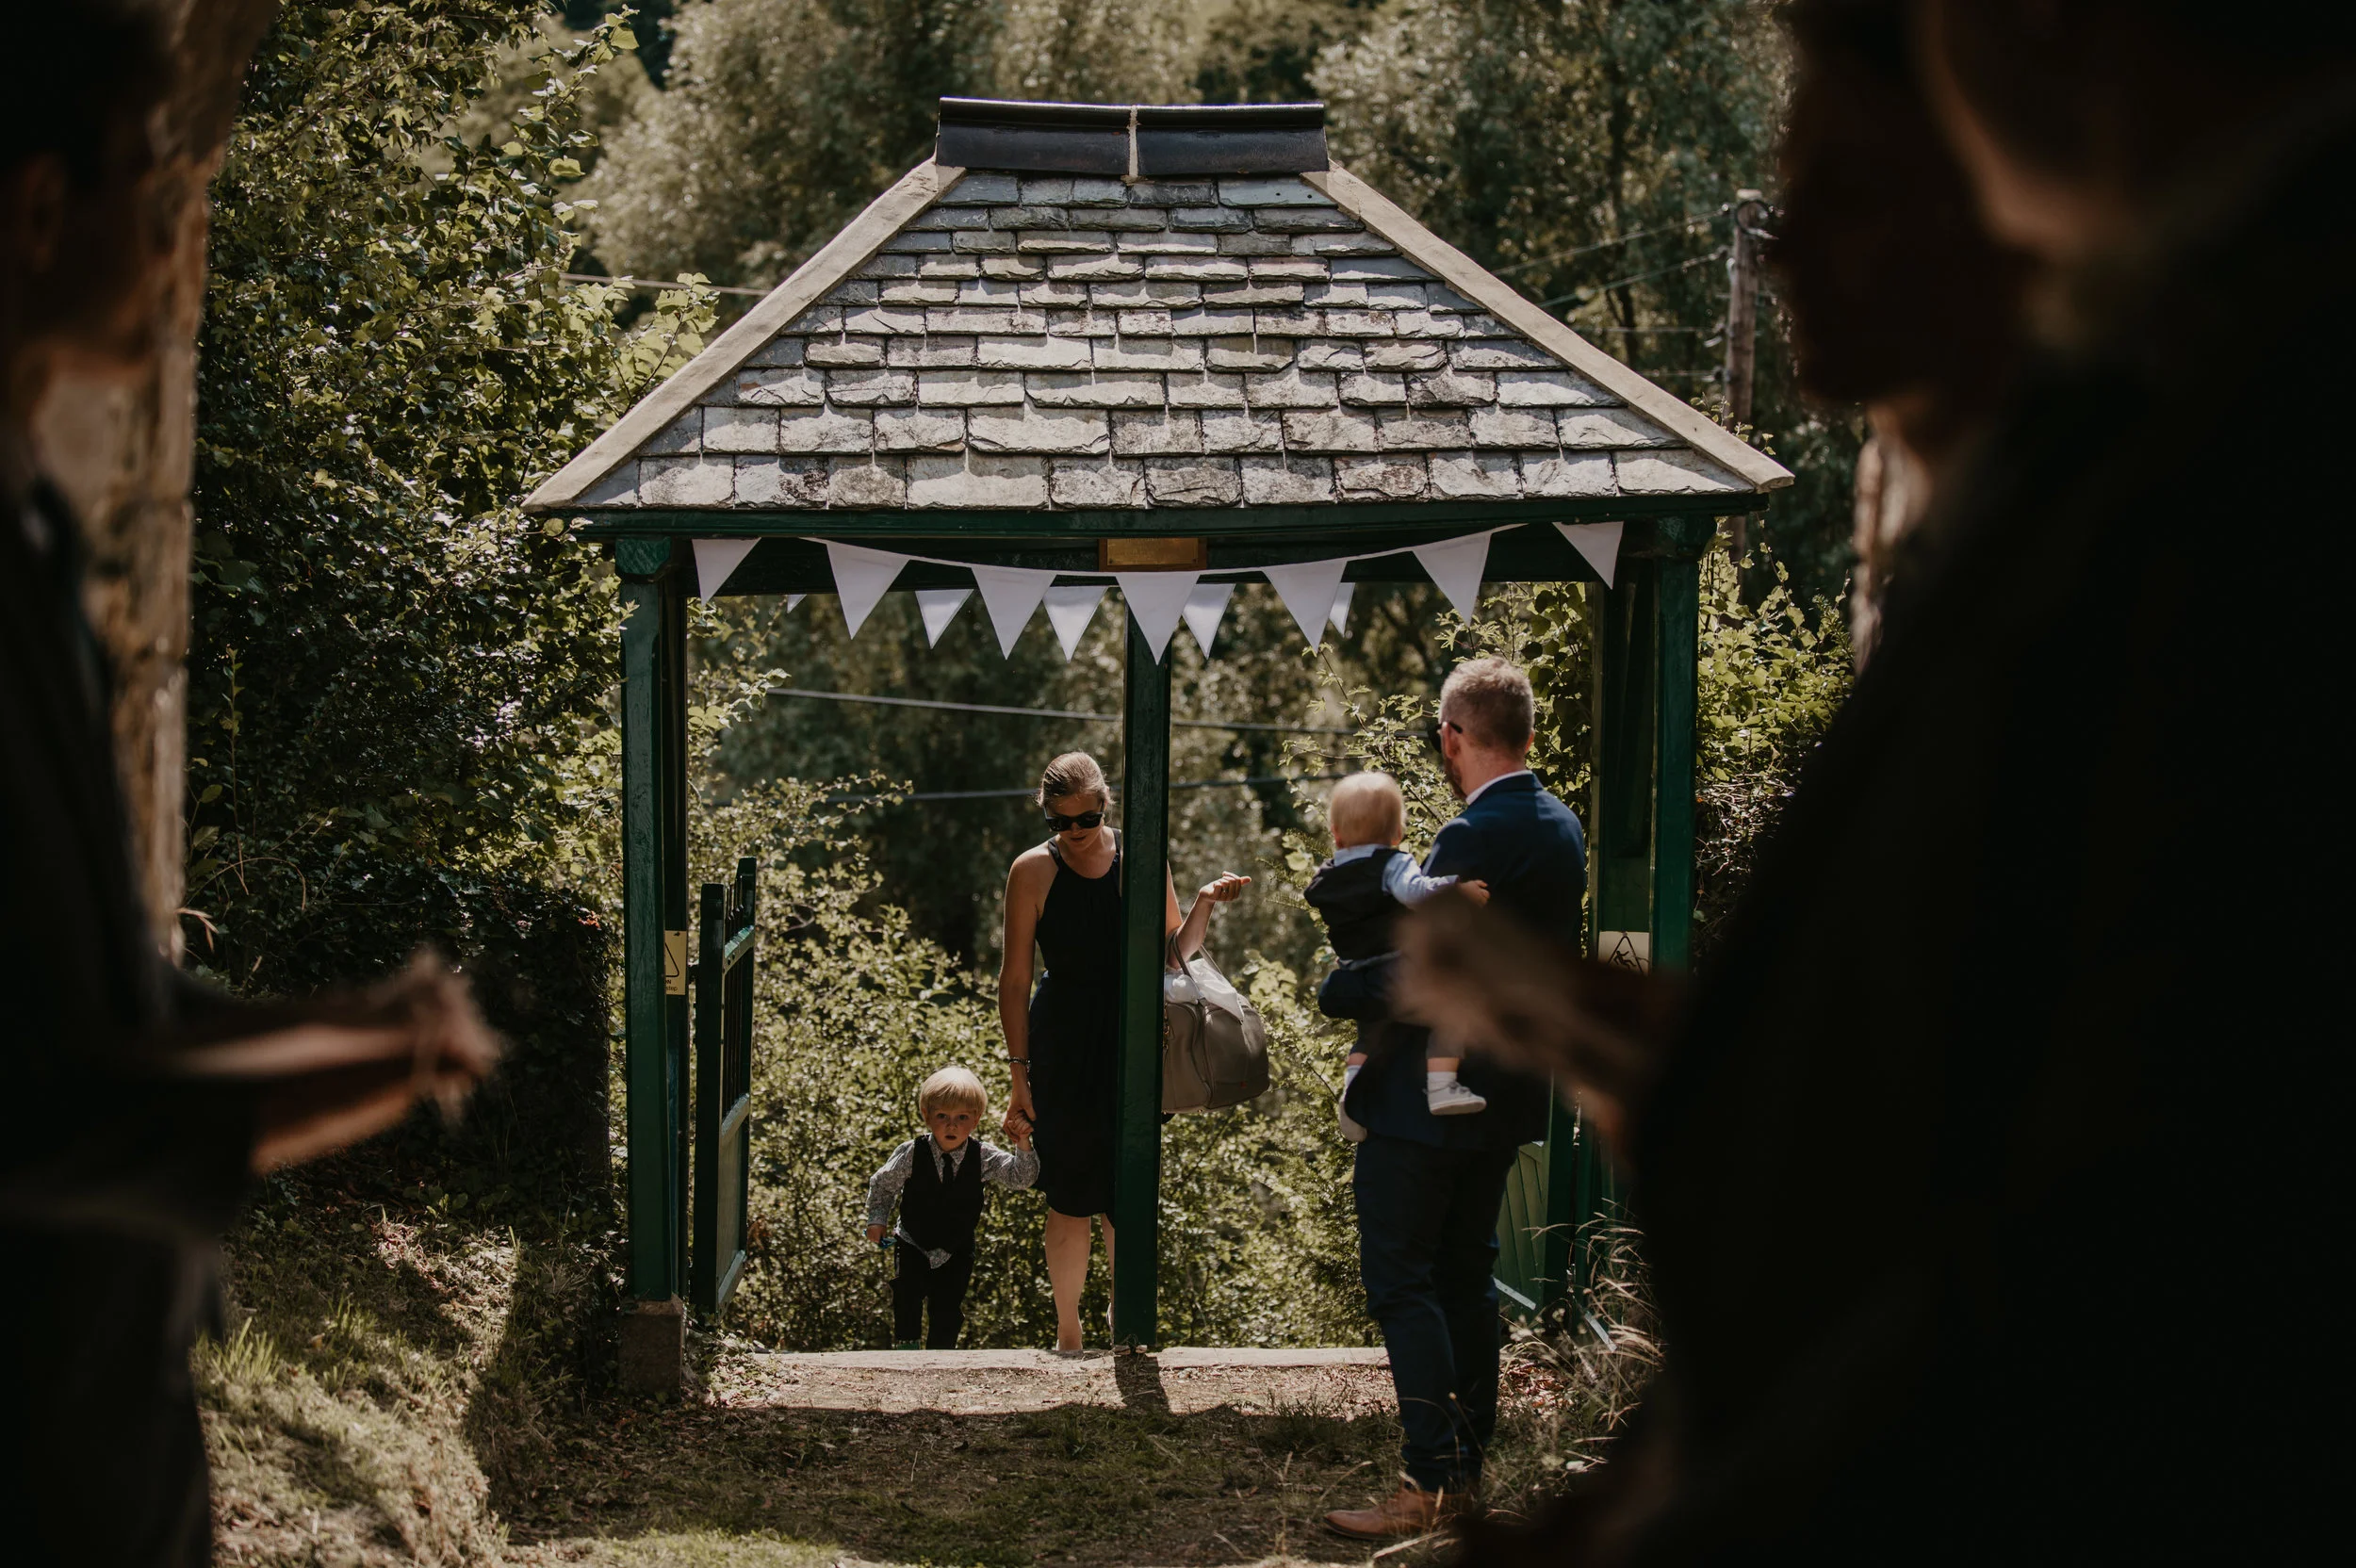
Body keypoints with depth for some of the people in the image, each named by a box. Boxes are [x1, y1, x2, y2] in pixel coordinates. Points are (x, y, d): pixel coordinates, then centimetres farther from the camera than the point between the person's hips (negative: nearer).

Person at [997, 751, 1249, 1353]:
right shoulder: (1034, 870, -3)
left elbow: (1174, 951, 14)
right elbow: (1015, 977, -1)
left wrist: (1204, 904, -4)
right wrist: (1020, 1074, -4)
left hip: (1132, 1043, 2)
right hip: (1063, 1049, -2)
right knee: (1070, 1197, 0)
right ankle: (1068, 1336, 13)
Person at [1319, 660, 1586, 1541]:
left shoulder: (1475, 837, -21)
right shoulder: (1562, 829, 7)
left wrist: (1337, 989, -6)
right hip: (1507, 1095, 9)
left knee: (1400, 1279, -4)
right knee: (1465, 1275, 16)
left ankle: (1429, 1479, -8)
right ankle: (1468, 1469, 21)